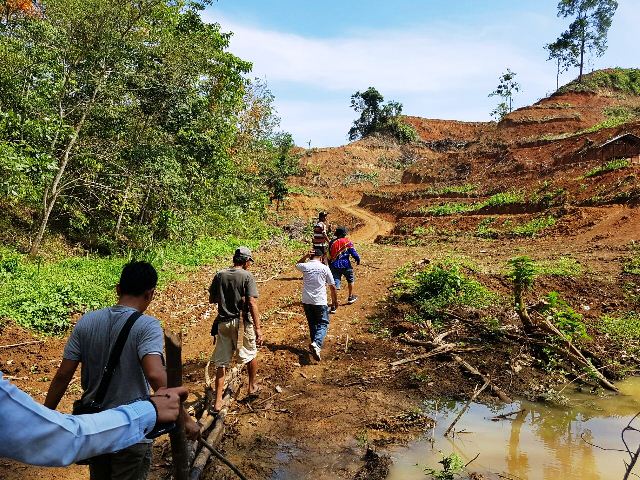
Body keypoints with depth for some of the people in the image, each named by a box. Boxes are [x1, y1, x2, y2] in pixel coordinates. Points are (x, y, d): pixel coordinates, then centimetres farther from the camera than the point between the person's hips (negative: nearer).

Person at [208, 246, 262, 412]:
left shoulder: (219, 275, 2)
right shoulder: (247, 276, -10)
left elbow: (212, 299, 8)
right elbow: (252, 303, -18)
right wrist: (258, 328, -17)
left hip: (223, 323, 3)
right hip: (242, 323, -3)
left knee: (221, 362, 9)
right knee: (251, 354, 21)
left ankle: (218, 402, 8)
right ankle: (252, 387, 36)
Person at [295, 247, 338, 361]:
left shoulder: (305, 266, 0)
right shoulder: (324, 268, -5)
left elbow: (297, 264, 27)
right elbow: (332, 286, 1)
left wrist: (306, 256, 11)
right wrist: (335, 300, 14)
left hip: (306, 301, 3)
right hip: (320, 301, -3)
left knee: (312, 324, 17)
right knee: (323, 324, 4)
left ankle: (315, 345, 23)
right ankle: (316, 343, -19)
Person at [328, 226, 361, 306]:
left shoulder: (332, 242, 7)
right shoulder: (347, 242, -3)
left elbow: (329, 255, 10)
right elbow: (353, 252, -4)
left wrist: (330, 265, 19)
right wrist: (358, 259, 13)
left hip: (334, 266, 2)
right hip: (345, 265, -2)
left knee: (334, 285, -2)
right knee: (350, 280, 25)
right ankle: (350, 297, 39)